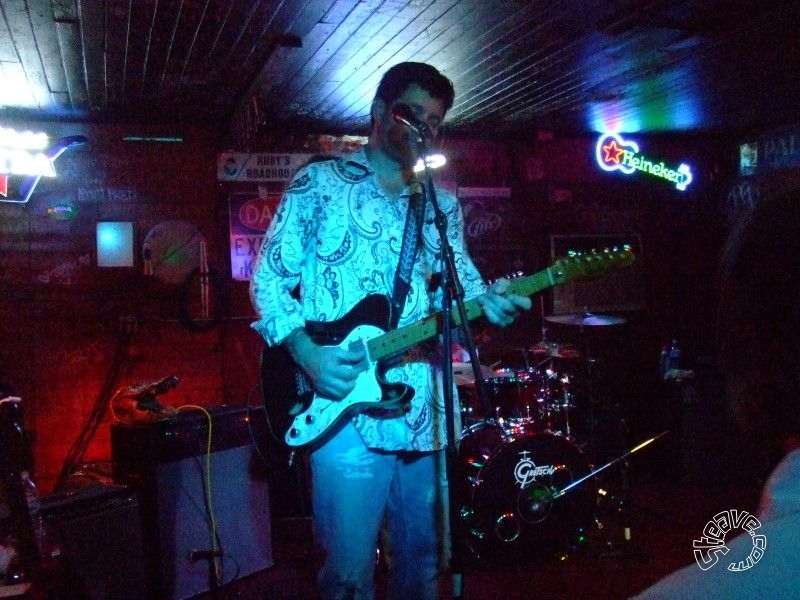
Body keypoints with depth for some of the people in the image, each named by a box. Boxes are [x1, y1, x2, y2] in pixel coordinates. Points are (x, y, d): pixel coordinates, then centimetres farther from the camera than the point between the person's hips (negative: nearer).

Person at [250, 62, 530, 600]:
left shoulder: (442, 205, 16)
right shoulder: (318, 183, 3)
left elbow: (461, 281, 9)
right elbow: (270, 277, 1)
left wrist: (487, 301, -15)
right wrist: (306, 351, -14)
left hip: (426, 406, 5)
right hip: (346, 403, -4)